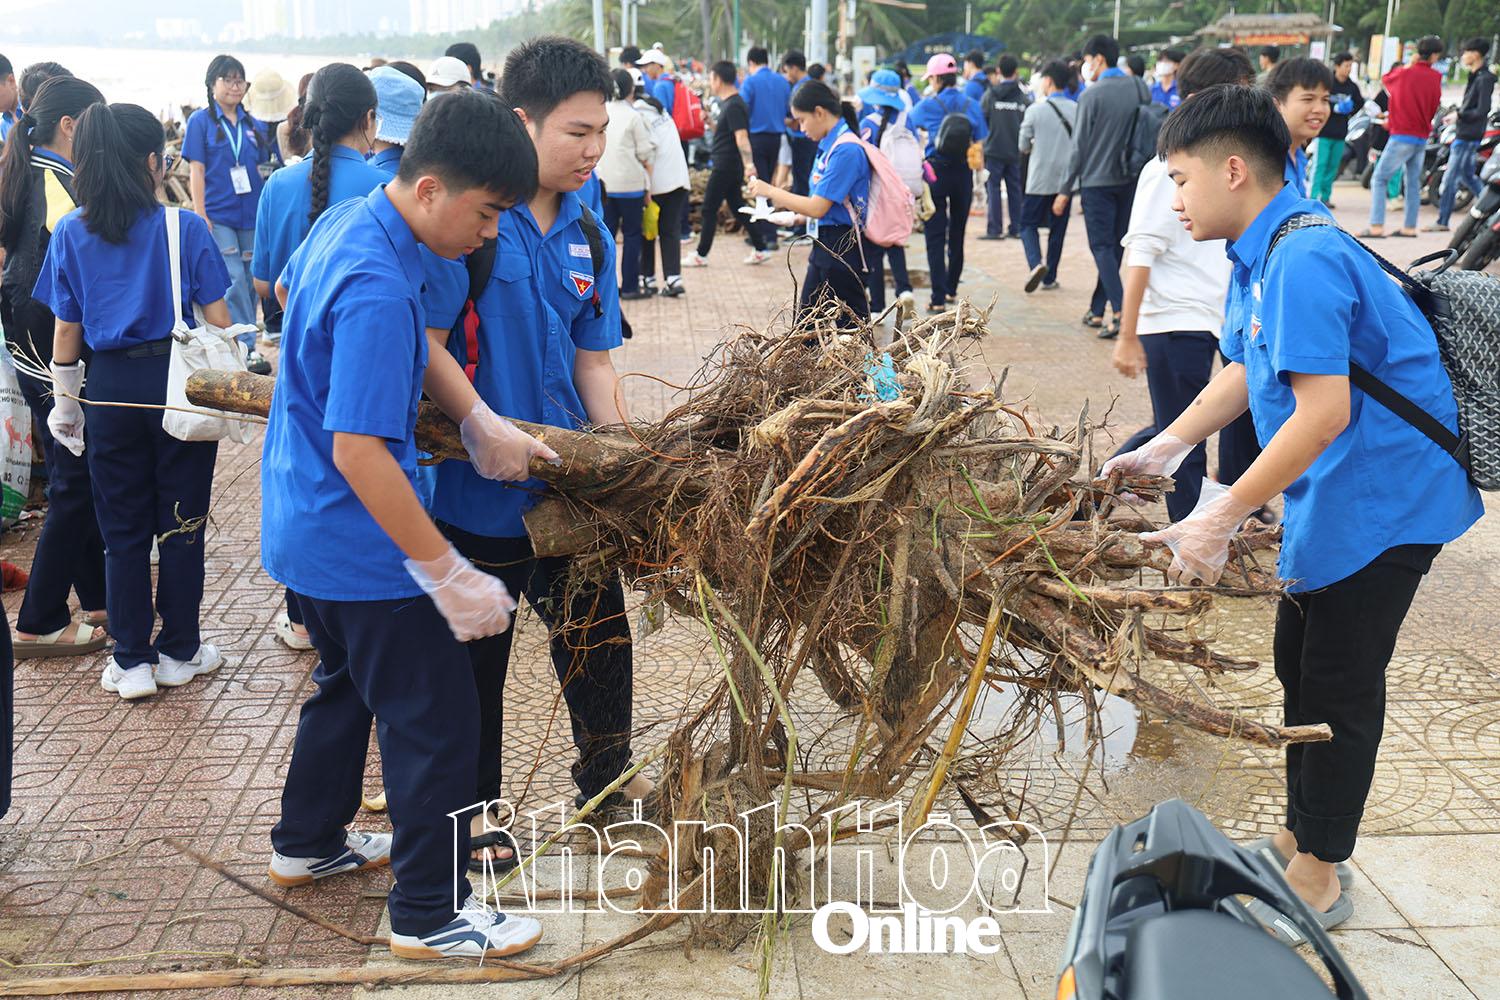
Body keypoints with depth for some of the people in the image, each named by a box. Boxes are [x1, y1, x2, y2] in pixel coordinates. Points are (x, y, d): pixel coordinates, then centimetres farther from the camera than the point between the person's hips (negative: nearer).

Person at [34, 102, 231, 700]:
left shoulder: (70, 233, -2)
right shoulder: (184, 227, -8)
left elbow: (66, 329, 2)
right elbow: (217, 319, -7)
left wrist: (64, 400, 13)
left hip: (110, 388, 2)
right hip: (179, 383, -2)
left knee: (123, 529, 11)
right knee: (181, 525, 10)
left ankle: (132, 662, 17)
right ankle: (179, 651, 20)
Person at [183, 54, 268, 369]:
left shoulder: (253, 125, 12)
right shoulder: (201, 121, 1)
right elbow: (196, 170, -3)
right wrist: (200, 215, -11)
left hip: (250, 214, 4)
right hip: (218, 215, -4)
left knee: (249, 281, 6)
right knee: (234, 280, -11)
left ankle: (241, 347, 15)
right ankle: (247, 346, -10)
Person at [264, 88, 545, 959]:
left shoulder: (347, 222, 0)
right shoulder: (378, 291, -29)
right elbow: (359, 450, -32)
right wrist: (450, 576, -27)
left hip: (306, 523, 10)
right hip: (361, 542, -10)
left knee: (349, 682, 27)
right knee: (435, 717, 2)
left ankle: (310, 842, 44)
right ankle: (432, 912, 14)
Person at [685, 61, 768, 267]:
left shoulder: (733, 106, -17)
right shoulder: (729, 103, 13)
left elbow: (742, 137, -28)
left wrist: (748, 164, -36)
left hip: (726, 166, -10)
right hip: (730, 166, 10)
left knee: (708, 209, -2)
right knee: (738, 207, 13)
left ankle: (701, 255, 6)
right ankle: (760, 249, 13)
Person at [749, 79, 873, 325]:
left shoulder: (846, 150, -18)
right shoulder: (830, 144, 10)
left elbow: (818, 207, -19)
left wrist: (770, 191, -10)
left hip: (843, 248, -10)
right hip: (825, 246, 10)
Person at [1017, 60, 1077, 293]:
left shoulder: (1035, 110, -8)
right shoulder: (1077, 109, -1)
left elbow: (1023, 147, 0)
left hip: (1039, 179, -3)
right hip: (1066, 180, 3)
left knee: (1028, 223, 7)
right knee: (1057, 228, 12)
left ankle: (1036, 263, -18)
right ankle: (1050, 278, 14)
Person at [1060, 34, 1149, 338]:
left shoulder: (1092, 95, -12)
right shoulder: (1140, 88, 4)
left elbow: (1080, 145, -10)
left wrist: (1065, 189, -3)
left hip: (1097, 181, -6)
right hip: (1130, 179, 6)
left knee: (1102, 248, -4)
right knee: (1115, 247, 13)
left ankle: (1121, 310, -18)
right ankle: (1097, 310, 22)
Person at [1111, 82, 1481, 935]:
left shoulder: (1302, 262, -26)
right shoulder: (1263, 256, 6)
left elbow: (1324, 411, -32)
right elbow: (1247, 371, 17)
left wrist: (1221, 520, -29)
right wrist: (1164, 448, 10)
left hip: (1381, 499, -10)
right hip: (1333, 498, 10)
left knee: (1339, 682, 1)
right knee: (1302, 666, 19)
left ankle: (1318, 877, 17)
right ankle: (1302, 838, 35)